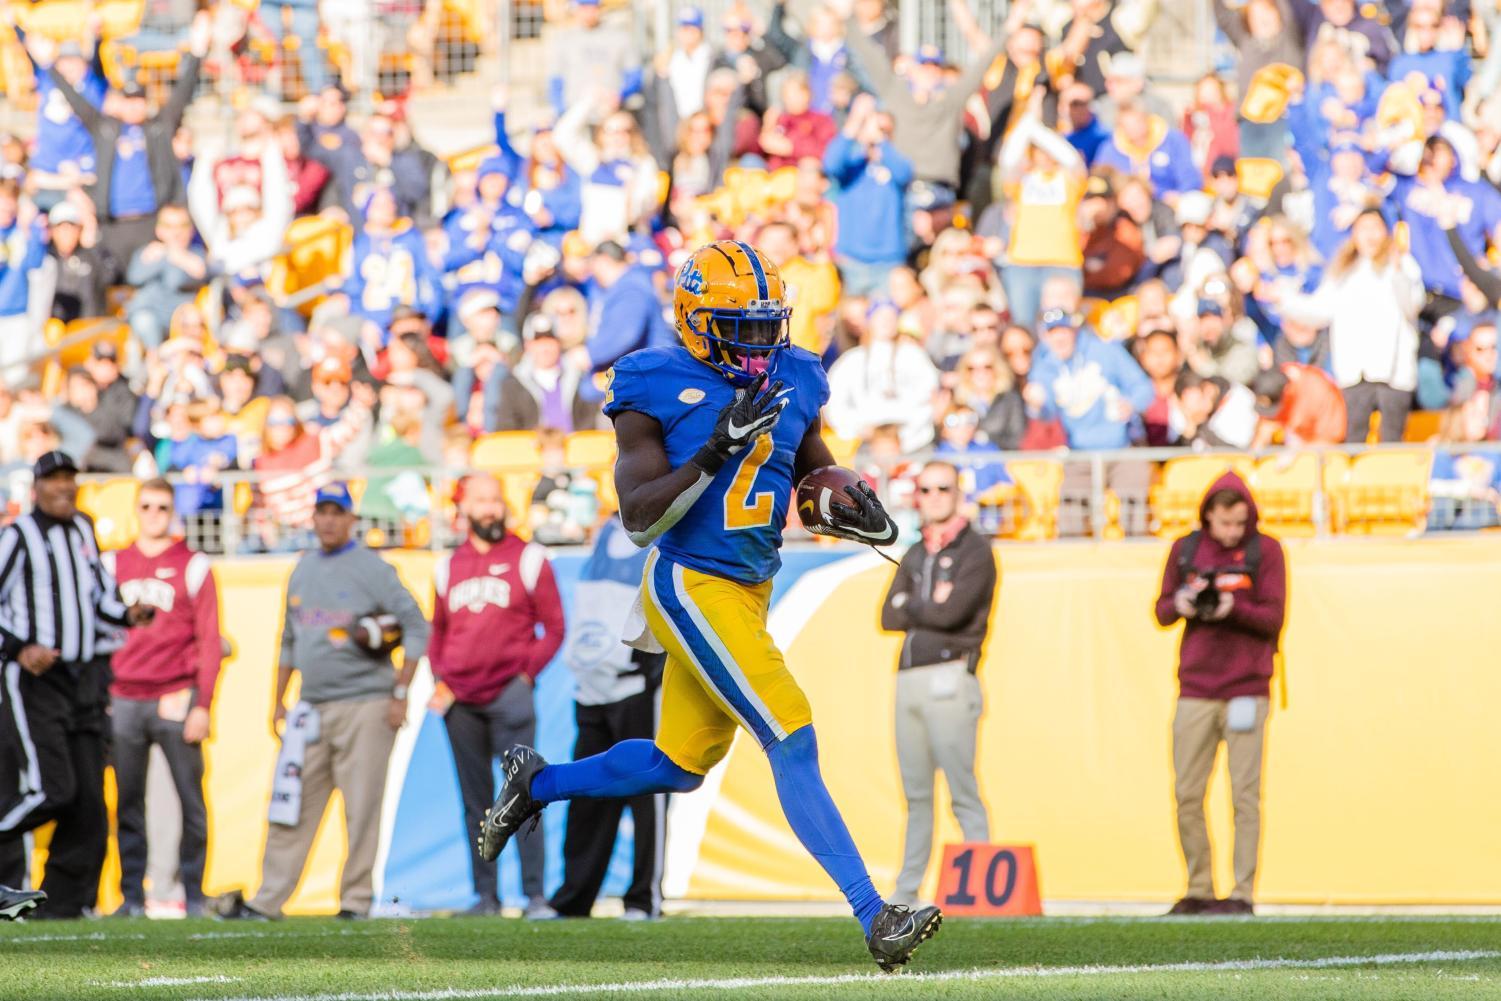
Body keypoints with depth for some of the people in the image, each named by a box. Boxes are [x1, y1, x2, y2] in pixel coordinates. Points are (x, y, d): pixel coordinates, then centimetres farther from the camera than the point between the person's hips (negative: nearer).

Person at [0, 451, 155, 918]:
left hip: (83, 681, 7)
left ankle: (66, 904, 9)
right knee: (52, 789, -18)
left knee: (89, 799, 3)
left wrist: (128, 614, 5)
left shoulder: (84, 530, 15)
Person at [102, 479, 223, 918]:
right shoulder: (112, 565, 13)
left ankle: (193, 894, 0)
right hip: (123, 700, 2)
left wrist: (202, 705, -6)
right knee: (127, 803, 1)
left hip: (176, 700, -2)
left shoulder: (193, 567, 5)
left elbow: (209, 641, 2)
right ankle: (132, 895, 5)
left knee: (191, 800, -5)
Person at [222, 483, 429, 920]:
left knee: (361, 810, -4)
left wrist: (399, 694, -10)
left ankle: (356, 901, 2)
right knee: (291, 809, 4)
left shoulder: (372, 569, -4)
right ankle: (267, 900, 4)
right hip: (311, 710, 6)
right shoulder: (302, 572, 16)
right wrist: (278, 701, 19)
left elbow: (416, 627, -5)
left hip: (364, 707, -6)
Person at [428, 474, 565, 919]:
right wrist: (439, 679, 7)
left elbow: (553, 628, 4)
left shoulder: (528, 559, 4)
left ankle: (535, 896, -13)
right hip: (459, 701, 4)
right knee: (476, 803, 7)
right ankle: (486, 896, 11)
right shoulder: (448, 566, 14)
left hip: (509, 694, -4)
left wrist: (527, 674, -7)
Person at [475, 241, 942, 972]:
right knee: (793, 741, -15)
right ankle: (872, 916, -17)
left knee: (680, 765, 18)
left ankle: (536, 783, 41)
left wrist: (859, 513, -5)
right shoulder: (656, 391, -12)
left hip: (749, 593, 8)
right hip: (691, 588, -8)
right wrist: (717, 450, -28)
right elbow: (639, 518, -18)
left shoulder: (792, 383, 6)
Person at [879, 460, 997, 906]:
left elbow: (951, 613, -15)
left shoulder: (974, 551, -2)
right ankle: (907, 890, 13)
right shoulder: (915, 556, 20)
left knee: (962, 792, -11)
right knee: (916, 794, 10)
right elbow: (890, 618, 8)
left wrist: (909, 605, 1)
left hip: (949, 680, -7)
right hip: (909, 680, 7)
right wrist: (929, 606, -8)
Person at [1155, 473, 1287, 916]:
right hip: (1195, 691, 3)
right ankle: (1198, 891, 10)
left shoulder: (1265, 550, 1)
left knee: (1245, 795, -4)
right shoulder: (1186, 549, 9)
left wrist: (1234, 609, -22)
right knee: (1187, 797, 2)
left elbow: (1273, 617, -5)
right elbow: (1162, 611, 11)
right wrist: (1179, 605, -12)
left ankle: (1242, 893, -2)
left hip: (1247, 690, -3)